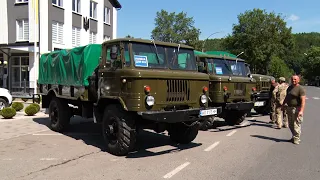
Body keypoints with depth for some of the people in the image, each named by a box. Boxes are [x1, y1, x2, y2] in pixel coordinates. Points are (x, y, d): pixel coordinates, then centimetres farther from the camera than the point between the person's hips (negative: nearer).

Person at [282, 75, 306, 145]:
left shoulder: (300, 89, -12)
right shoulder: (289, 88, 14)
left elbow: (303, 100, -19)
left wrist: (301, 111, -27)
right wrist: (283, 104, 22)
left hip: (296, 109, -8)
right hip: (289, 108, 8)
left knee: (296, 125, -2)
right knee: (291, 125, 16)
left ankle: (296, 139, 9)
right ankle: (294, 137, 32)